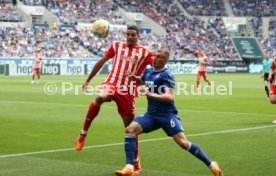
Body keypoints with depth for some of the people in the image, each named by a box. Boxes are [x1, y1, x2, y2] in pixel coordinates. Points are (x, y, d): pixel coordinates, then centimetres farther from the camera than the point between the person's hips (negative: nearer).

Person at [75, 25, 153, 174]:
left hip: (127, 91, 0)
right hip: (111, 83, 0)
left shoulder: (144, 52, 7)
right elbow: (101, 62, 18)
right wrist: (88, 80, 19)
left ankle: (136, 162, 20)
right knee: (100, 97, -35)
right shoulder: (117, 46, 13)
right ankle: (83, 134, -24)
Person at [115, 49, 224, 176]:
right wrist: (134, 77, 12)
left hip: (167, 114, -6)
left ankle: (211, 165, 2)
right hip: (151, 114, 6)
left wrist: (150, 94, -28)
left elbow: (170, 97, -21)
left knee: (183, 143, -14)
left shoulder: (166, 75, -11)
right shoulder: (148, 72, 10)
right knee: (130, 130, -15)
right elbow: (141, 81, 34)